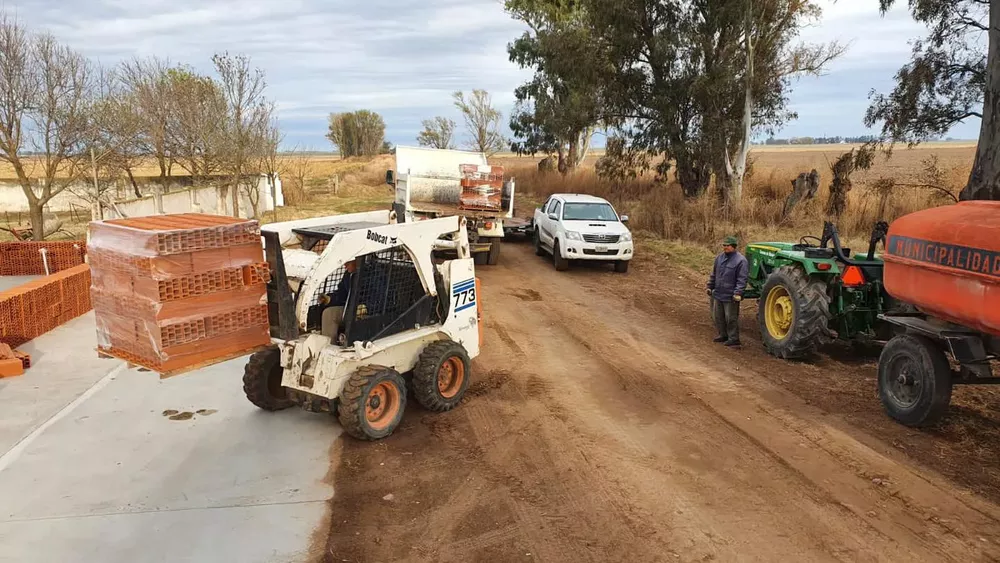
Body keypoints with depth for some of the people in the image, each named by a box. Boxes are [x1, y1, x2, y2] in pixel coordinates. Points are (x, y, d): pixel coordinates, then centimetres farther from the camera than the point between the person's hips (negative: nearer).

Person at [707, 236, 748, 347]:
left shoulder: (740, 260, -14)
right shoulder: (719, 258, 8)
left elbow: (742, 279, -17)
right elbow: (714, 274, 18)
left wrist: (738, 293, -22)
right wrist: (710, 287, 17)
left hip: (730, 297, -7)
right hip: (718, 294, 7)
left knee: (731, 319, 0)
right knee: (718, 317, 16)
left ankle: (733, 339, 11)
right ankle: (723, 336, 31)